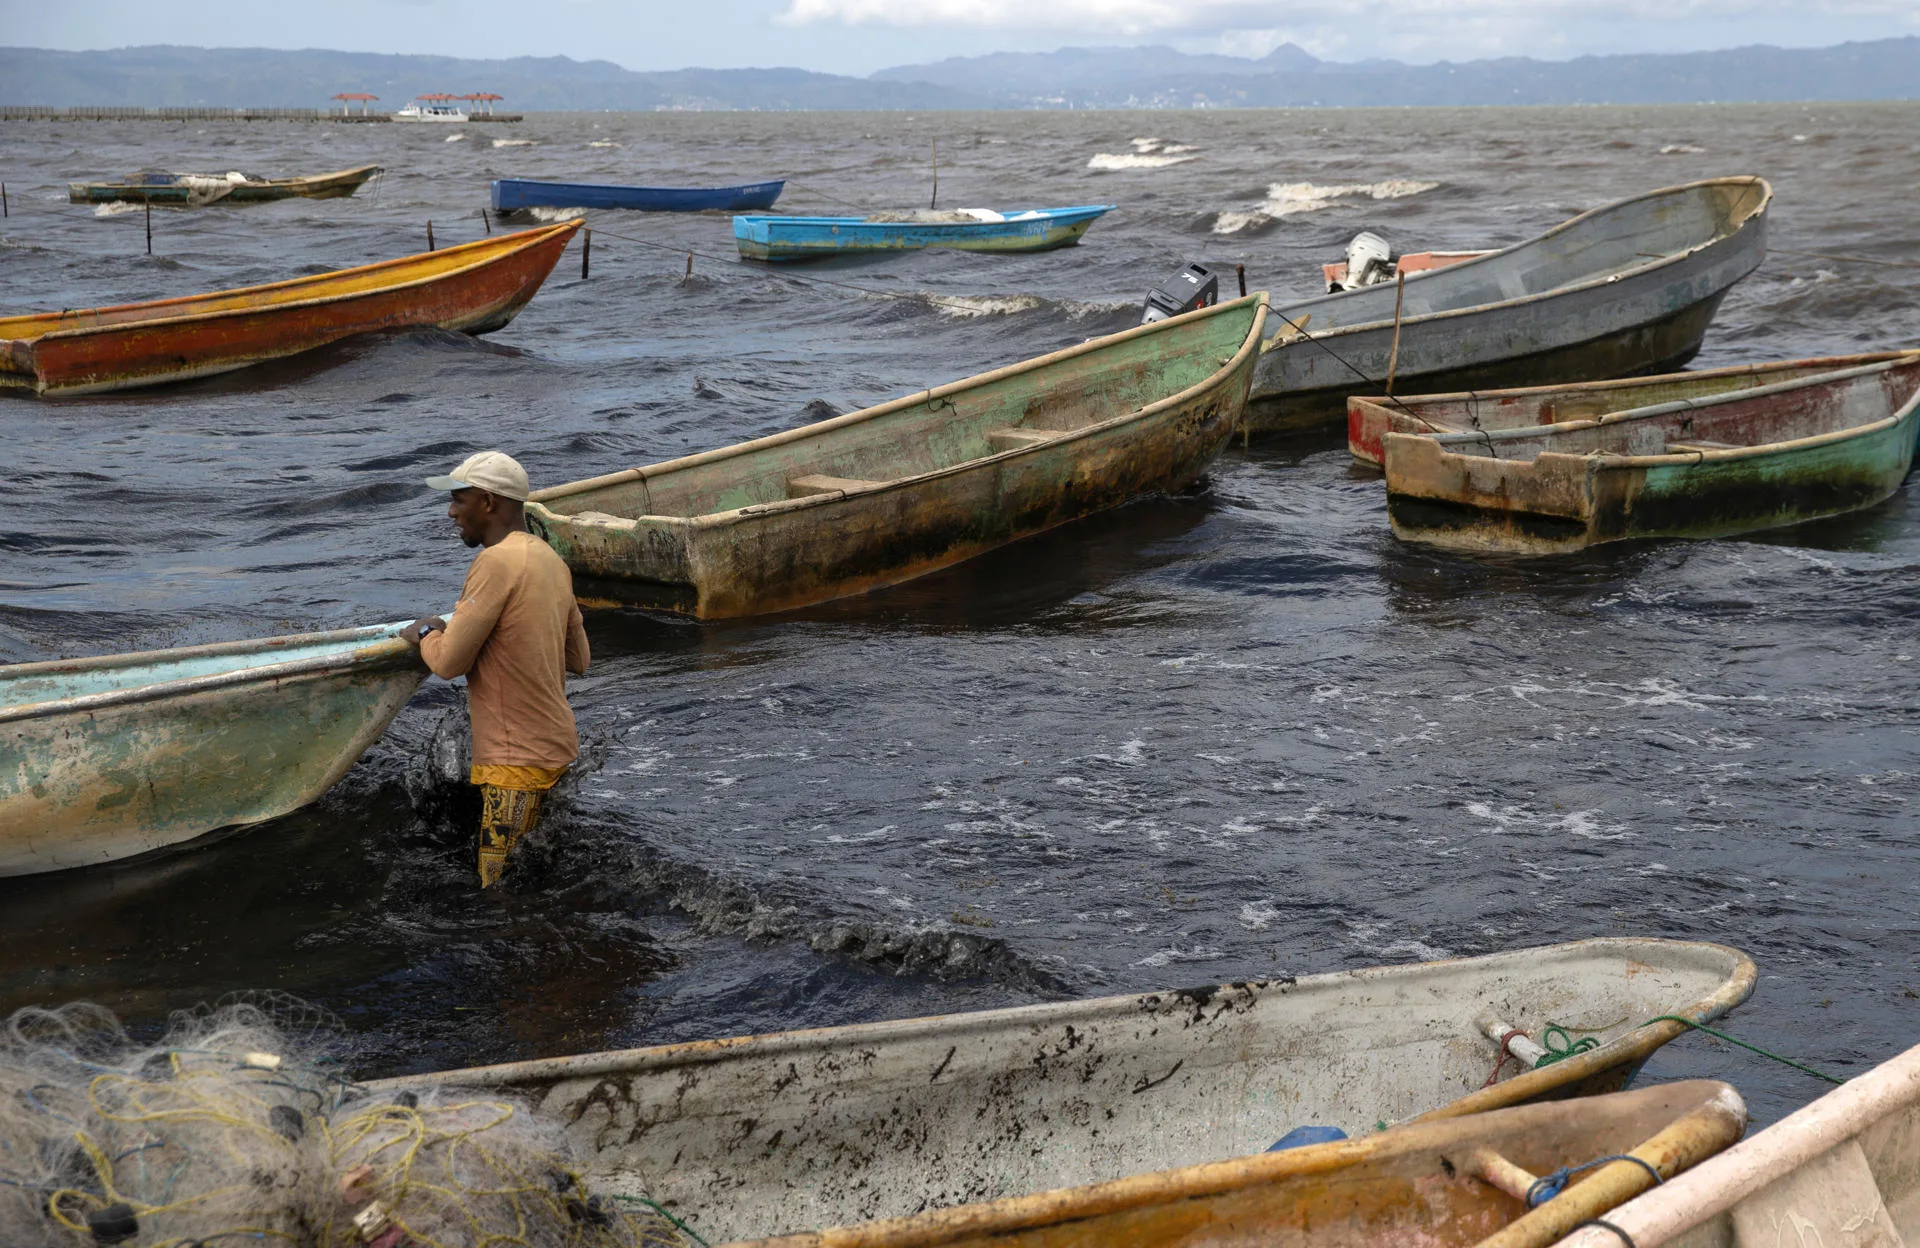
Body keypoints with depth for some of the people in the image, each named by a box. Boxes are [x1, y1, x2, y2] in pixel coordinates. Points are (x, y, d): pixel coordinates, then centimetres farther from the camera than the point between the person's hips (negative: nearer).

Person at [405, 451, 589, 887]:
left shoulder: (497, 561, -17)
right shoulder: (551, 559, 12)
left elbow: (449, 663, -15)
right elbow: (578, 661, 19)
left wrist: (425, 633, 6)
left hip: (518, 760, -10)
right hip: (556, 742, 10)